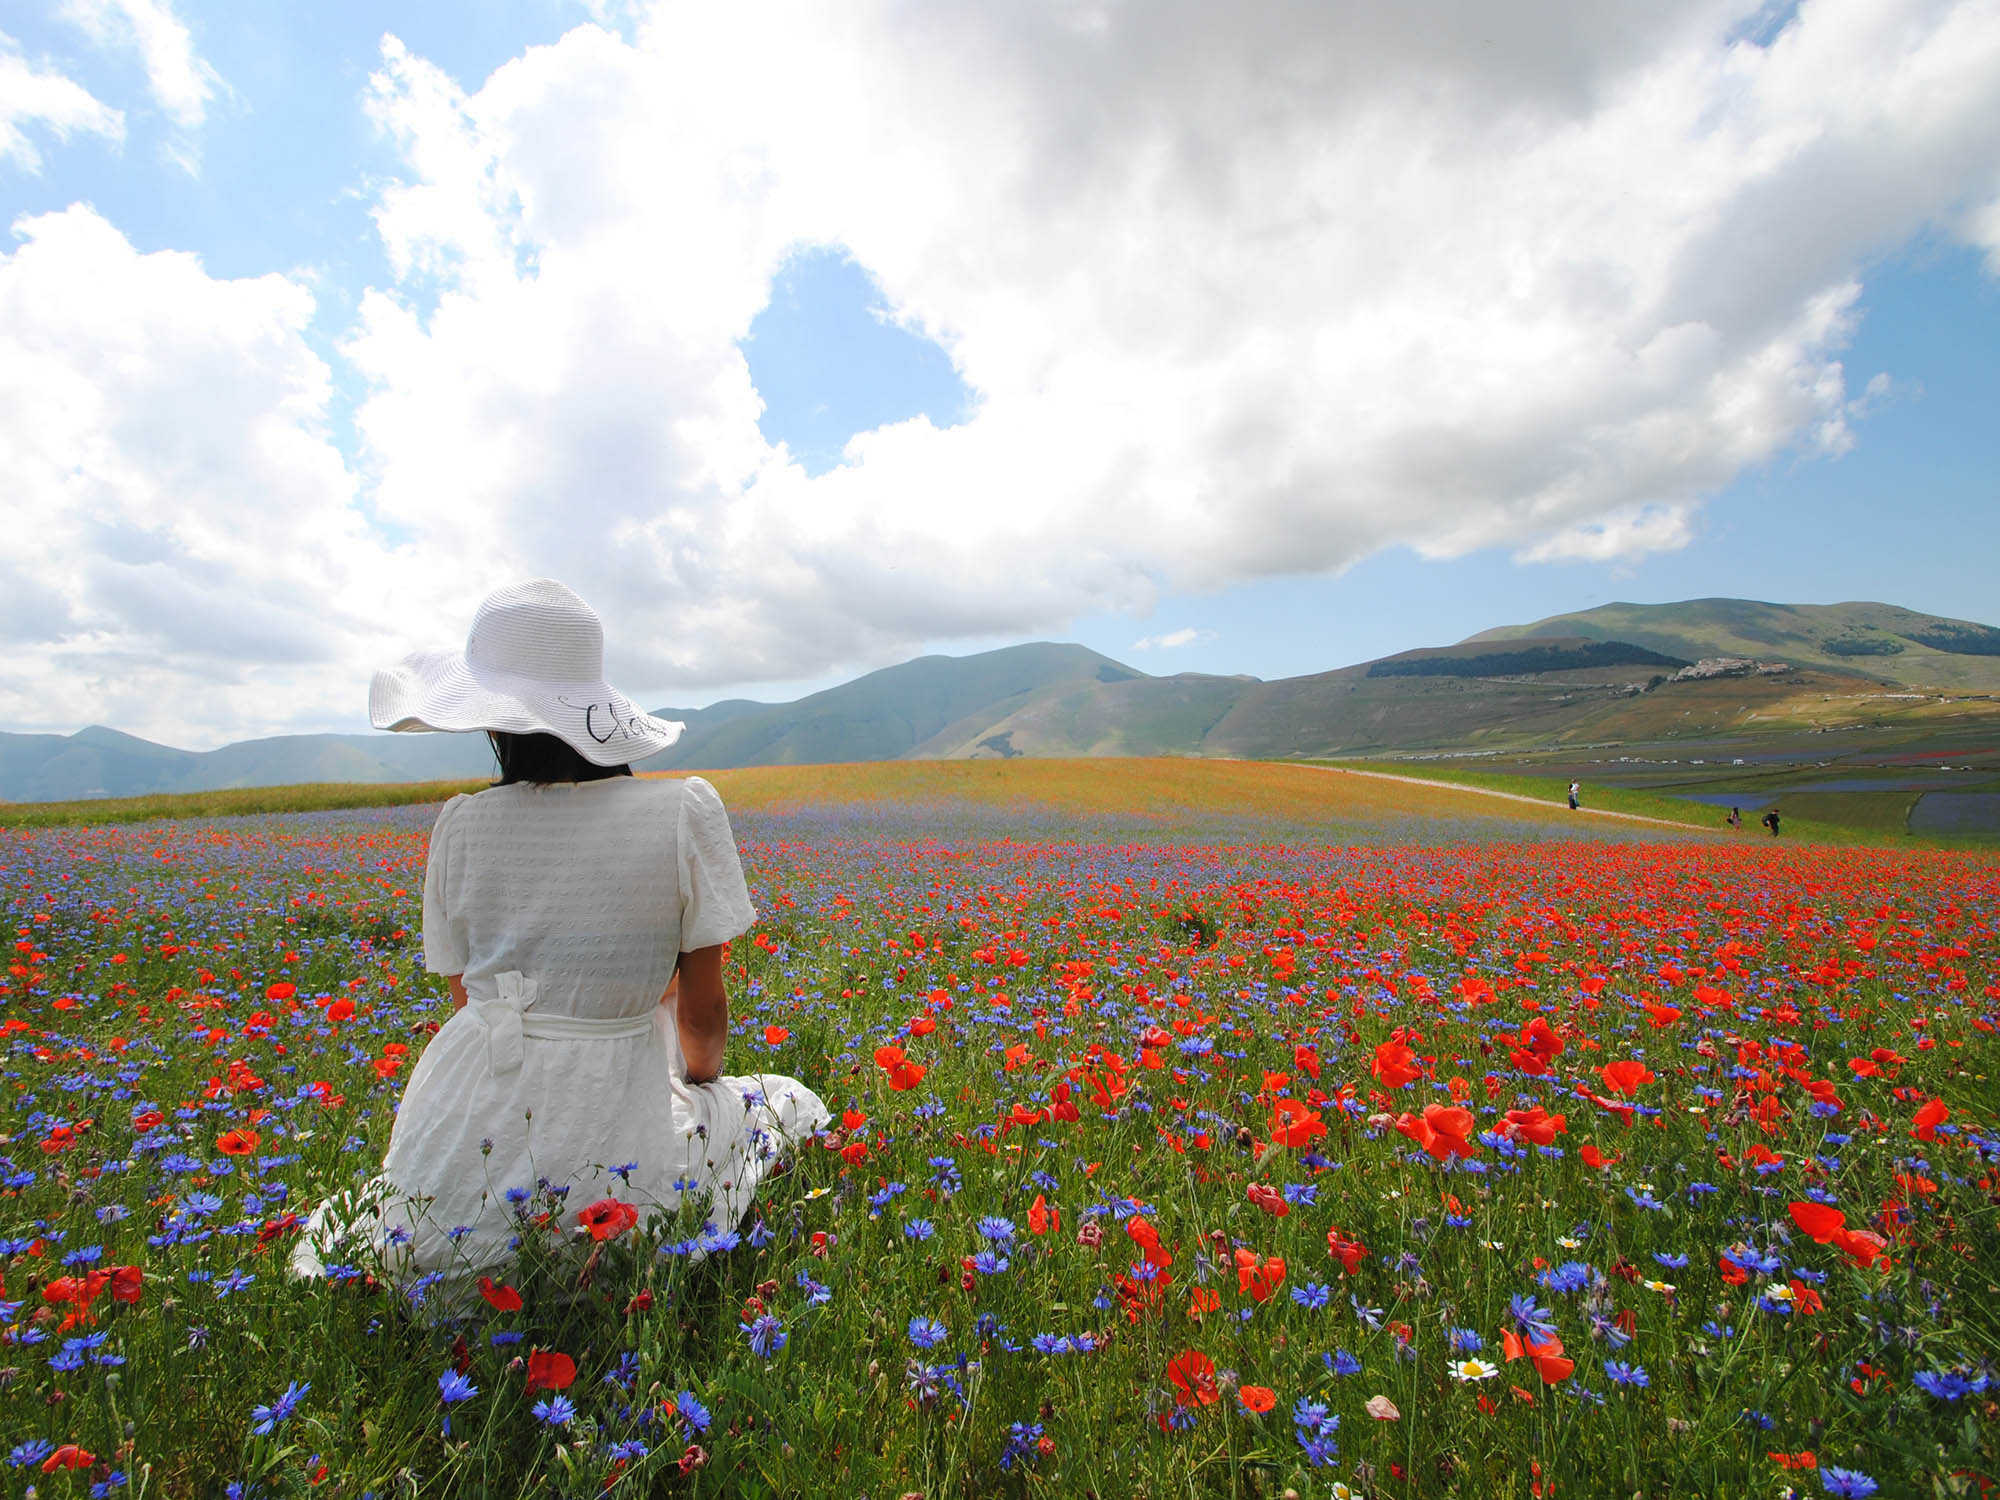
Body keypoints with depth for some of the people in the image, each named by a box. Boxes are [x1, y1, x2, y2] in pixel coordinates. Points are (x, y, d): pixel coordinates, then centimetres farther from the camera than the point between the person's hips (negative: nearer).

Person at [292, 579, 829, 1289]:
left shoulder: (460, 824, -4)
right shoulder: (687, 810, -13)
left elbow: (467, 999, 6)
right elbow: (703, 1012, -5)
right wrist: (700, 1078, 16)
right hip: (614, 1155, -6)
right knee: (795, 1103, 21)